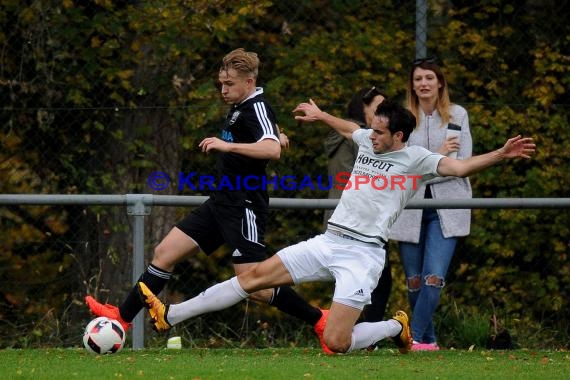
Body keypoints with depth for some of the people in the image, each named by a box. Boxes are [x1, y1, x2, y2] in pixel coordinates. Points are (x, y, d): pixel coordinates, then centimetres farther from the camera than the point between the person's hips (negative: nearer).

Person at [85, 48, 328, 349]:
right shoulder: (239, 108, 14)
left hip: (244, 206, -9)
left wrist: (228, 145, -39)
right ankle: (122, 317, 10)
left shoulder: (256, 108, -14)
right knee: (165, 253, 5)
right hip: (222, 202, 9)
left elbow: (272, 150, -35)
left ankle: (319, 321, 0)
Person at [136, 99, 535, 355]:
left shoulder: (416, 158, -6)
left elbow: (459, 167, -17)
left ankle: (396, 328, 12)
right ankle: (170, 315, 5)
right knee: (256, 275, 2)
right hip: (327, 242, 7)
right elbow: (350, 127, 35)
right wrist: (320, 115, 52)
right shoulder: (368, 141, 12)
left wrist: (501, 154, -32)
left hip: (362, 254, -7)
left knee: (336, 343, -17)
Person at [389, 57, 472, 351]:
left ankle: (414, 337, -10)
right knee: (414, 281, 4)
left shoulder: (457, 115, 6)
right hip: (410, 208, 1)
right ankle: (428, 341, 17)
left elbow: (463, 163, -2)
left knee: (434, 278, -15)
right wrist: (438, 155, -13)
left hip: (445, 208, -1)